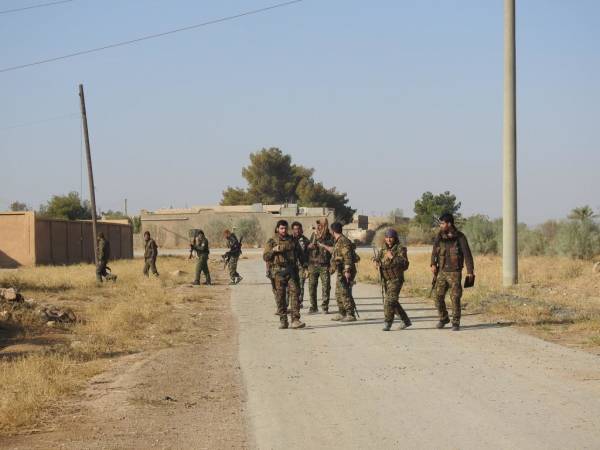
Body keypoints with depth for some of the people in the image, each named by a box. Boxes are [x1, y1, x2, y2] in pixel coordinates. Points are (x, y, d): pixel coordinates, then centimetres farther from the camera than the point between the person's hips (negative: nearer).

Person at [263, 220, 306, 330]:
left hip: (292, 271, 2)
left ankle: (295, 320, -12)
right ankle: (283, 320, 8)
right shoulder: (272, 242, 4)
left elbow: (300, 254, 22)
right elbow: (265, 257, 0)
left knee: (294, 293, -9)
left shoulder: (292, 241, 12)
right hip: (278, 272, -2)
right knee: (280, 296, 1)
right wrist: (273, 250, -16)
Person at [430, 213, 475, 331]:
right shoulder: (439, 237, 4)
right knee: (438, 297, 2)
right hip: (442, 272, 4)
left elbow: (467, 254, -9)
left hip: (455, 273, -4)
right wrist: (433, 264, -17)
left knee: (455, 298, -4)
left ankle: (456, 323, 6)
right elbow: (434, 252, 1)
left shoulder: (460, 237, -7)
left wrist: (470, 271, -16)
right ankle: (443, 319, 22)